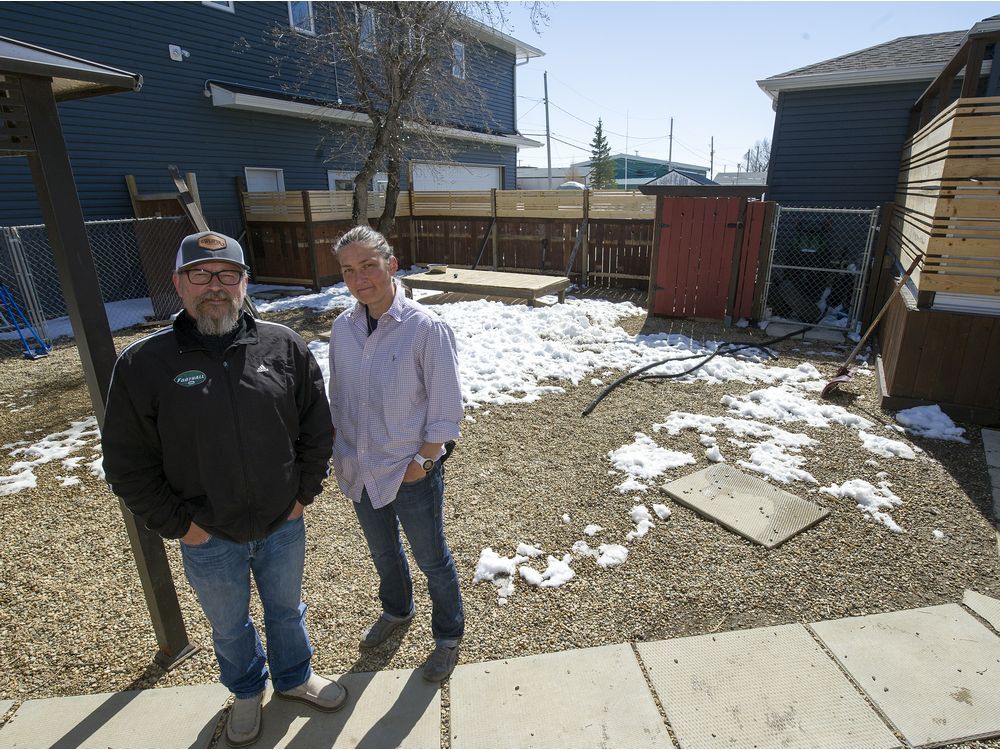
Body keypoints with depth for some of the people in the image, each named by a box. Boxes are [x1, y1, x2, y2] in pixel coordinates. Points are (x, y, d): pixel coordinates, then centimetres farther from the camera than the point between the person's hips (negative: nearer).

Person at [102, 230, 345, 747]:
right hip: (209, 538, 0)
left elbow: (317, 426, -1)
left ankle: (294, 676, 54)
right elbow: (127, 464, -8)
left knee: (286, 611, 25)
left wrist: (304, 492, -2)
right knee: (230, 627, 25)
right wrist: (179, 525, -9)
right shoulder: (142, 365, -14)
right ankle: (246, 692, 54)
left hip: (283, 525, 1)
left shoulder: (283, 346, -10)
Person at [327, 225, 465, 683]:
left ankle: (448, 636, 42)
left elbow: (446, 409, -15)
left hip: (412, 473, -5)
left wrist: (423, 461, -13)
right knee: (382, 551, 27)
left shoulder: (425, 328, -20)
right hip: (359, 471, 5)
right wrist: (341, 454, 5)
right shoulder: (342, 328, -4)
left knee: (431, 559, 16)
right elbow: (337, 399, 7)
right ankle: (397, 610, 57)